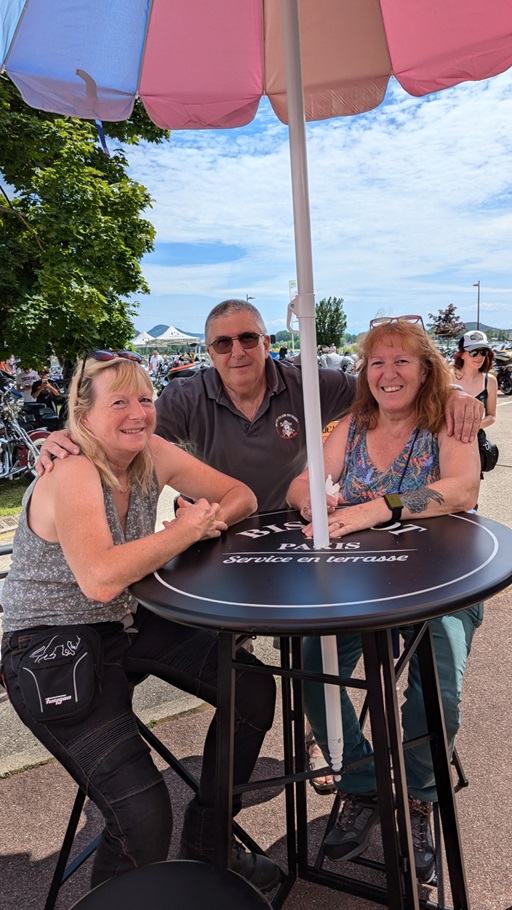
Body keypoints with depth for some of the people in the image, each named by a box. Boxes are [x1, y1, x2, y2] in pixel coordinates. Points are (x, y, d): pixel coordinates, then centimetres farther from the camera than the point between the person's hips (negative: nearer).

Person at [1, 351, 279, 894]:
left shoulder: (153, 455, -3)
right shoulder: (72, 475, -24)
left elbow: (240, 495, 4)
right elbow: (101, 580, -38)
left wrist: (211, 518, -19)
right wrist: (186, 531, -25)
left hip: (130, 624, 8)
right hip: (51, 647, -7)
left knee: (252, 689, 2)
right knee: (142, 816, -18)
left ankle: (205, 845, 24)